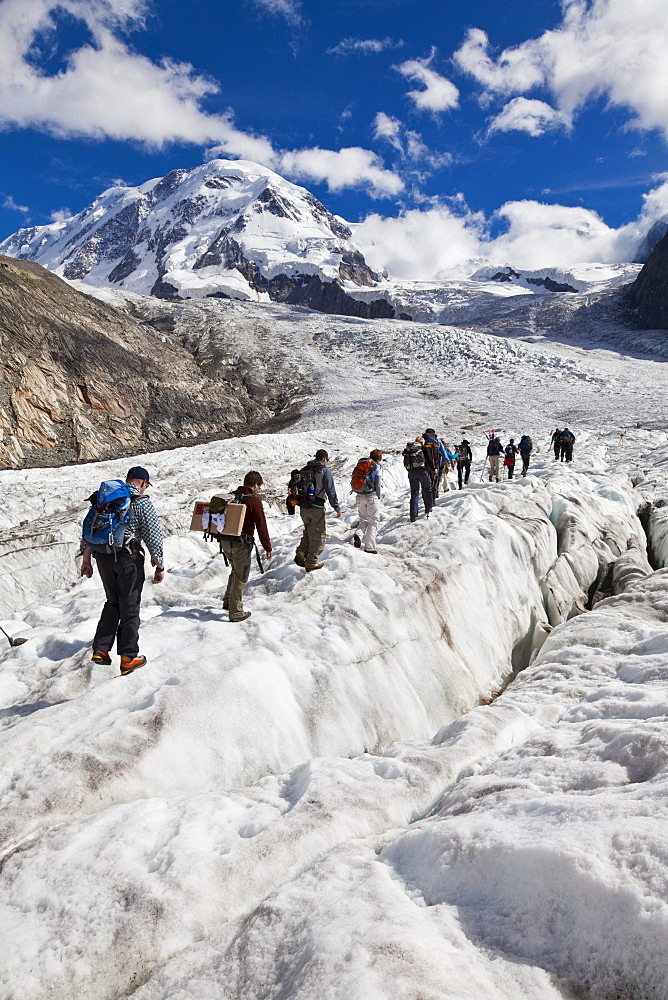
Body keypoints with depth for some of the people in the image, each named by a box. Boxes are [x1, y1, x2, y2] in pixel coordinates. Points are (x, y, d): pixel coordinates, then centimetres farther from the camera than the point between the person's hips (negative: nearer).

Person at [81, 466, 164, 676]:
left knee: (113, 602, 21)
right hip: (128, 557, -5)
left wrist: (86, 560, 19)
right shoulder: (142, 503, -7)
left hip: (102, 556, 5)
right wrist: (160, 566, -2)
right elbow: (153, 538, -9)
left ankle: (100, 649, 17)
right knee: (130, 607, 5)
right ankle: (128, 658, 8)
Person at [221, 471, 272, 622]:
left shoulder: (233, 497, 10)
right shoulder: (254, 501, -11)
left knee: (235, 571, 26)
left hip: (226, 541, 7)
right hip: (241, 543, -7)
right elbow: (261, 526, -12)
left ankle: (228, 601, 30)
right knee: (241, 577, 3)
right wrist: (268, 547, -6)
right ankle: (236, 612, 7)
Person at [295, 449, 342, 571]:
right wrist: (337, 508, -3)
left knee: (308, 532, 23)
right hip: (316, 508, -6)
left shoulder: (303, 470, 12)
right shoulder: (325, 471, -6)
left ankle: (301, 553, 3)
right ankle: (311, 562, 8)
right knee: (318, 535, 6)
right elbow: (331, 491, -9)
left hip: (303, 508, 6)